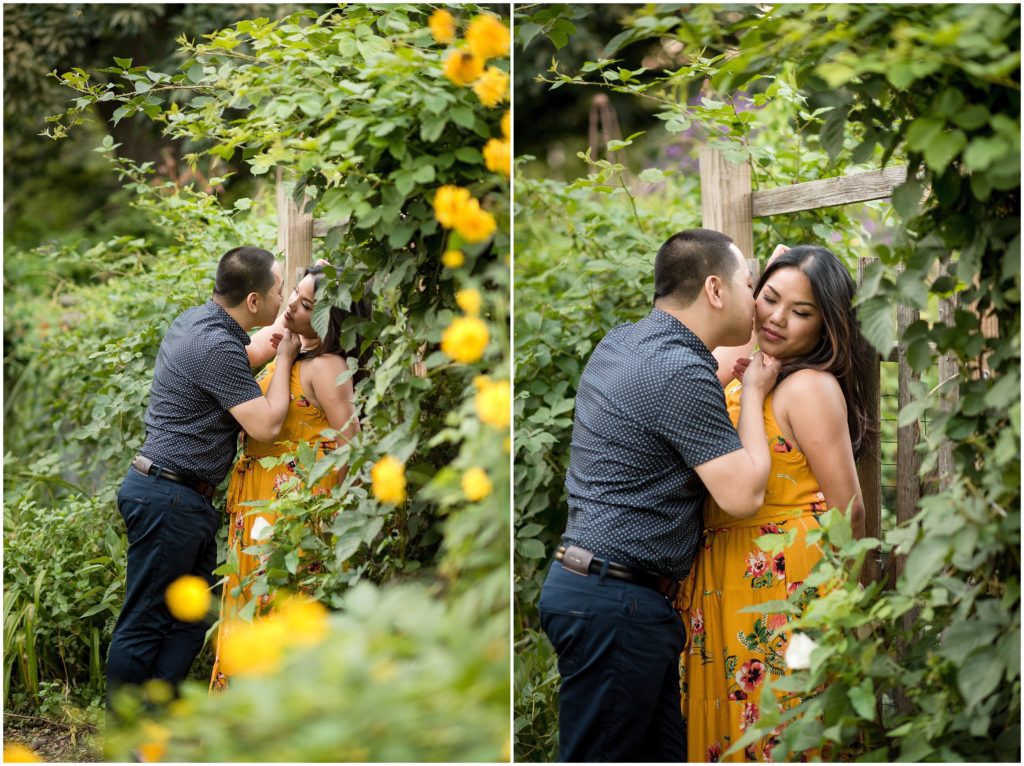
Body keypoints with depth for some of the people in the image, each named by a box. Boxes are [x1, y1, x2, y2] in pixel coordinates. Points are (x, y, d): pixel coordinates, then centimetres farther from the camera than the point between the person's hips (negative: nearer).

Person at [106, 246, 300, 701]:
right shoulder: (217, 347, -22)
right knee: (145, 625, -3)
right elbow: (266, 425, -20)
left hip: (186, 500, 10)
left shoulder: (199, 320, 9)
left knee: (190, 620, 14)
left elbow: (238, 366, 31)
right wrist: (285, 357, -7)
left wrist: (278, 339, 20)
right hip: (169, 498, -10)